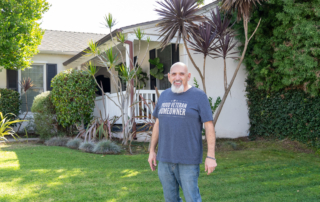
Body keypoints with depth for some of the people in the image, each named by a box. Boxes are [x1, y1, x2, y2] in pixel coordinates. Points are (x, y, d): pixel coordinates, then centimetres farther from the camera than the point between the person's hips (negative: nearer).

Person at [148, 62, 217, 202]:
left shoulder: (199, 96, -7)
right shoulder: (164, 96, 9)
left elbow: (209, 126, -9)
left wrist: (211, 156, -13)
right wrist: (152, 151, 13)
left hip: (188, 159, -5)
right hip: (165, 158, 5)